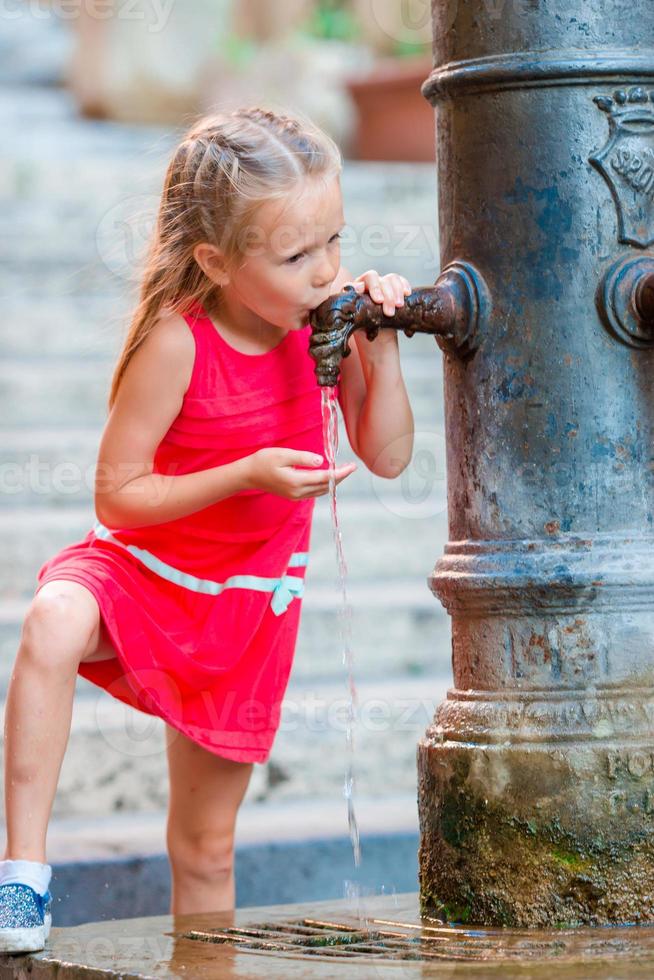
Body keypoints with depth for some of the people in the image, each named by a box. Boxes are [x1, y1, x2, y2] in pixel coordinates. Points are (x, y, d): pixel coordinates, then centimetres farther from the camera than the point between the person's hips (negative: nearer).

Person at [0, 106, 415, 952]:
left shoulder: (325, 319, -10)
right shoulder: (174, 342, -23)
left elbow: (386, 457, -5)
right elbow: (116, 497, -19)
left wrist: (381, 350, -20)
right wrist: (247, 476, -29)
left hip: (247, 599, 4)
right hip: (142, 567, -4)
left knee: (206, 845, 11)